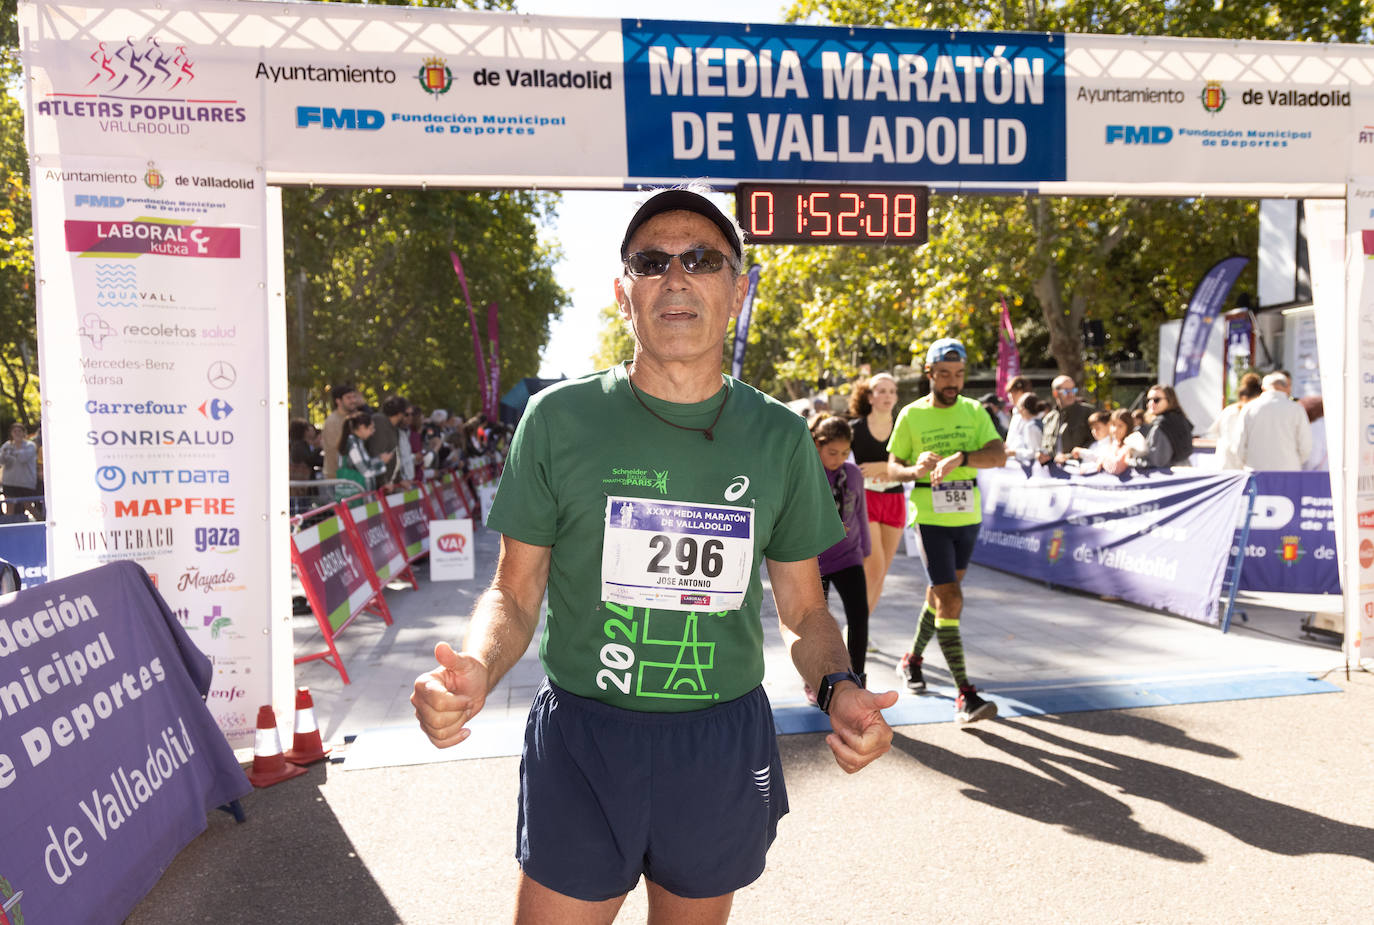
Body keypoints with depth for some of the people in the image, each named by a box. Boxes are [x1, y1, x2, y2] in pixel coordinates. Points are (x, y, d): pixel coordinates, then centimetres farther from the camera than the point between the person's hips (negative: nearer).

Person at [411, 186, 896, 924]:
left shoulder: (779, 436, -1)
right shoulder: (560, 418, -6)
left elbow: (803, 609, 5)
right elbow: (515, 593, -2)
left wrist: (838, 688, -15)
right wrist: (475, 667, -23)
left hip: (724, 747, 2)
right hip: (582, 743, -2)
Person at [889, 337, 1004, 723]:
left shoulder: (974, 411, 3)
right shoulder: (911, 415, -3)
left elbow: (999, 455, -12)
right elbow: (893, 466, 2)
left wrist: (959, 458, -30)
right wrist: (916, 470, -20)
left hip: (968, 517, 4)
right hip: (931, 519, -4)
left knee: (941, 594, 17)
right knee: (950, 600, -11)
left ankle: (912, 658, 39)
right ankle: (964, 695, -10)